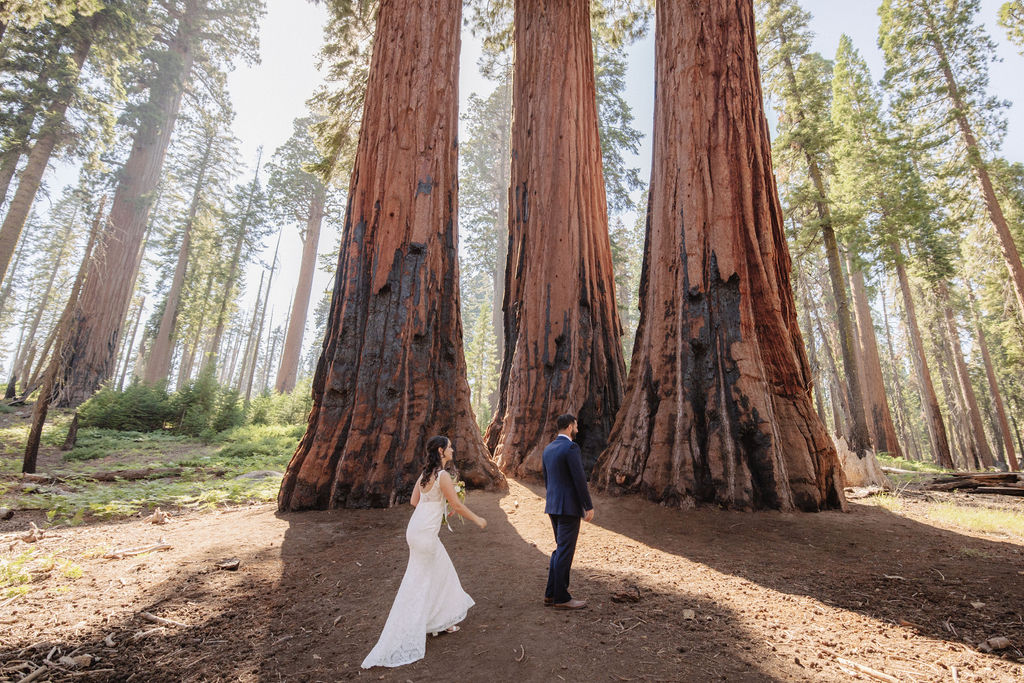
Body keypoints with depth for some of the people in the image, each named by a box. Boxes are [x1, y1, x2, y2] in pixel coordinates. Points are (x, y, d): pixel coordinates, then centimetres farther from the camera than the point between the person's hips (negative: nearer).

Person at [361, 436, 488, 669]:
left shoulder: (425, 473, 7)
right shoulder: (443, 476, -19)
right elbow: (457, 505, -14)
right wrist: (477, 519, 0)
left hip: (418, 529, 9)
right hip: (425, 533, -9)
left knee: (440, 573, 22)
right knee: (417, 584, 5)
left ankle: (441, 621, 37)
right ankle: (400, 638, 17)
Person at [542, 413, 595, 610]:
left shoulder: (548, 449, 11)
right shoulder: (571, 447, -16)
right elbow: (579, 479, -18)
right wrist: (589, 506, -11)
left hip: (553, 506, 9)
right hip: (569, 506, -9)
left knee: (561, 550, 19)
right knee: (565, 552, 1)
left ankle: (551, 594, 24)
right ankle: (561, 598, 12)